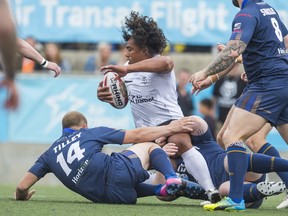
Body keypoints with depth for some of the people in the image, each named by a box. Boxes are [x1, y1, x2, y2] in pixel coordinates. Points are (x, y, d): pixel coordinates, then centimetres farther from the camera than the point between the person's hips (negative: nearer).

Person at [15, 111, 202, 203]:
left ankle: (161, 189, 14)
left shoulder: (50, 153, 24)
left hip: (105, 196, 3)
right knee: (149, 146, 24)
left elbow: (23, 186, 16)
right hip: (118, 172, -3)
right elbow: (137, 135, 16)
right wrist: (170, 128, 24)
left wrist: (21, 196, 39)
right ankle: (172, 178, -6)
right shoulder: (89, 133, 18)